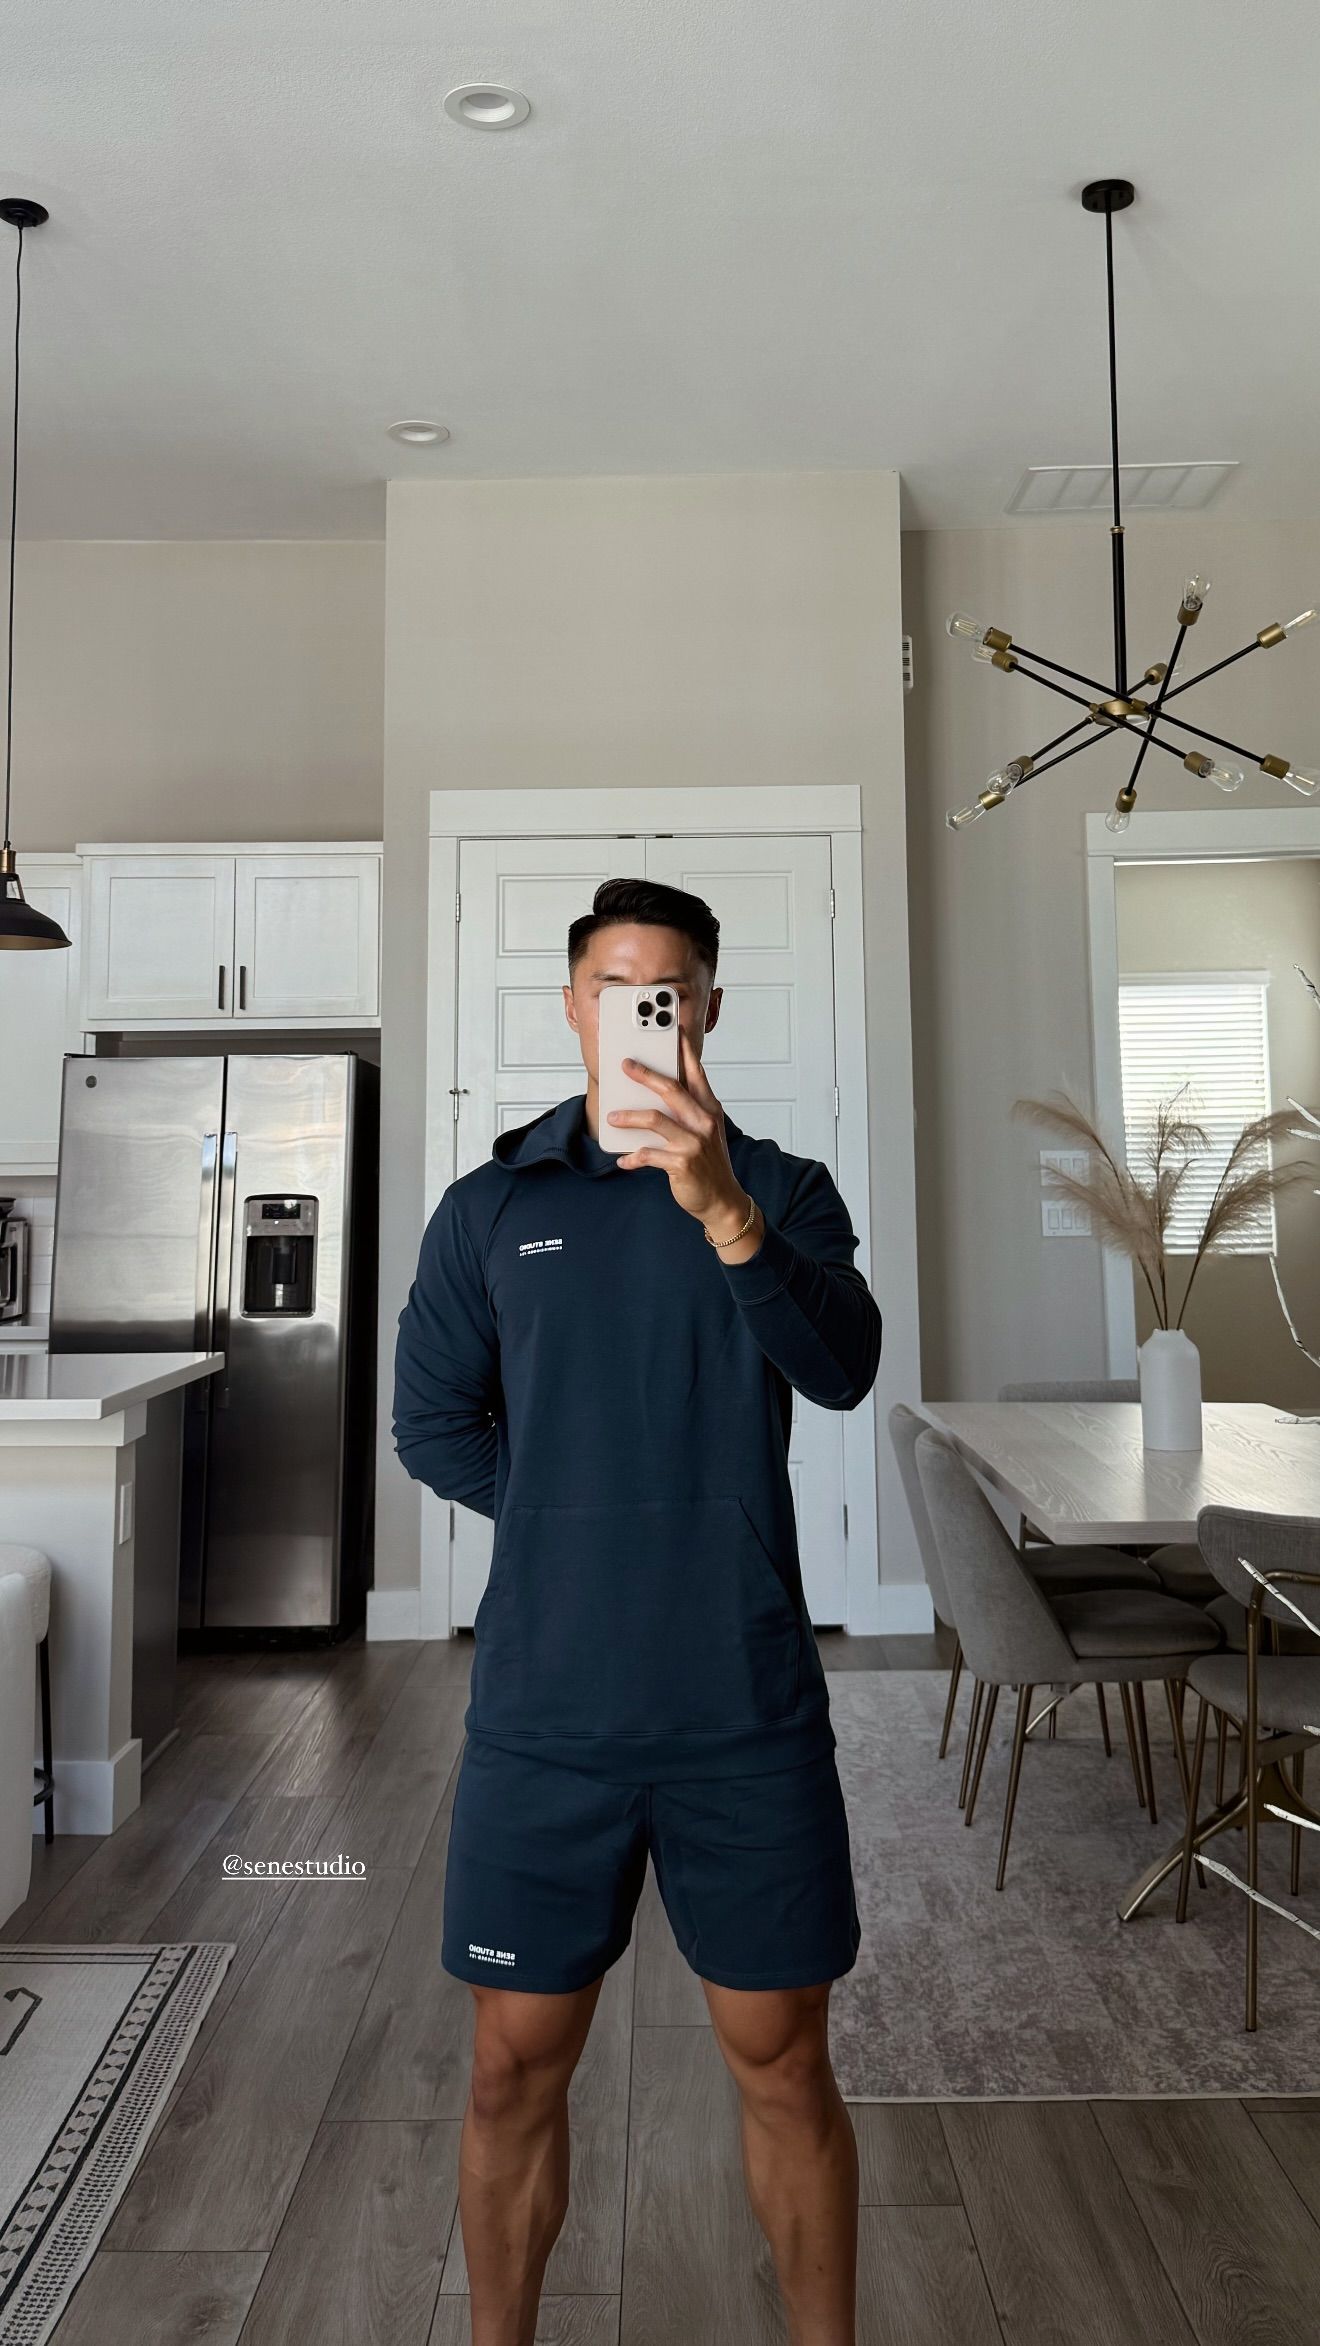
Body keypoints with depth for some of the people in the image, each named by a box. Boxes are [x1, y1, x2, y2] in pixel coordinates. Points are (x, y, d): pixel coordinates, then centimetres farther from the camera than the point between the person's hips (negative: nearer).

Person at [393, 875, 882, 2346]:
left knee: (785, 2068, 12)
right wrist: (575, 1524, 1)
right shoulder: (490, 1208, 4)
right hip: (543, 1712, 1)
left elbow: (842, 1371, -18)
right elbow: (435, 1425, 8)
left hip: (747, 1711, 0)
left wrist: (724, 1210, -33)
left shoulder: (782, 1189, 1)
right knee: (515, 2073, 14)